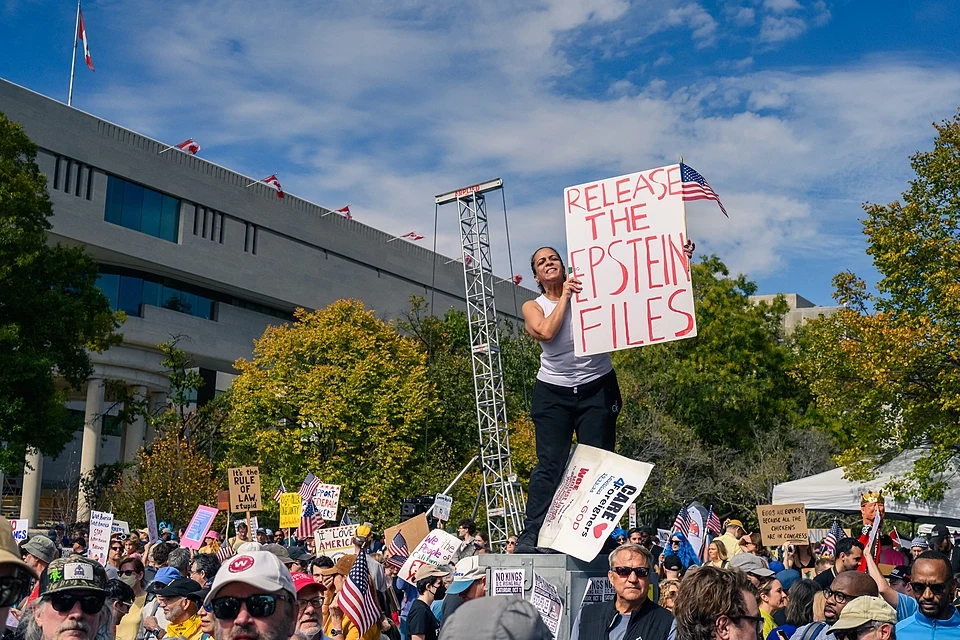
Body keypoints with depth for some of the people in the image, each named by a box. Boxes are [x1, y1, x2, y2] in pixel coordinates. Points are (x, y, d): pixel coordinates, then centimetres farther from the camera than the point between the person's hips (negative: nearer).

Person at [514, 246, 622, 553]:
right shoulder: (533, 307, 7)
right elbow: (547, 332, -14)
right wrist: (564, 296, -7)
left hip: (597, 387, 1)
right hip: (554, 392, 0)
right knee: (549, 465, -6)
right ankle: (530, 535, -5)